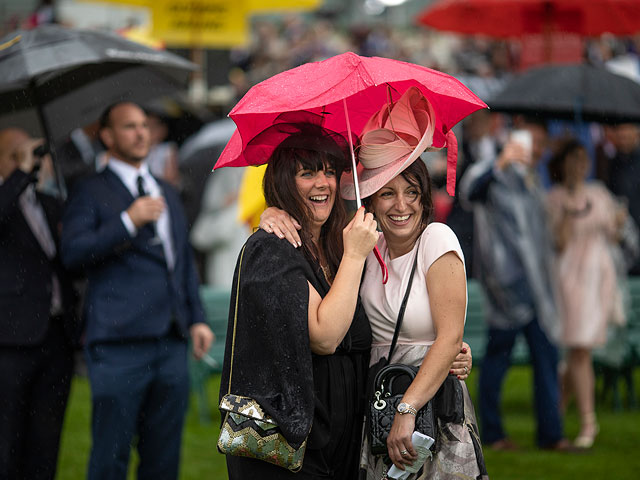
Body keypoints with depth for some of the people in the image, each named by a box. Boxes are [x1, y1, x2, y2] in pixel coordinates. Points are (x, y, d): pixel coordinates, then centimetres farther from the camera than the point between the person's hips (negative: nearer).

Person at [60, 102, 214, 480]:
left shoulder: (166, 193, 22)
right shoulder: (92, 193, 2)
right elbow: (73, 253, -12)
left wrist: (197, 318, 15)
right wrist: (129, 220, -18)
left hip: (171, 342, 6)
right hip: (120, 344, -6)